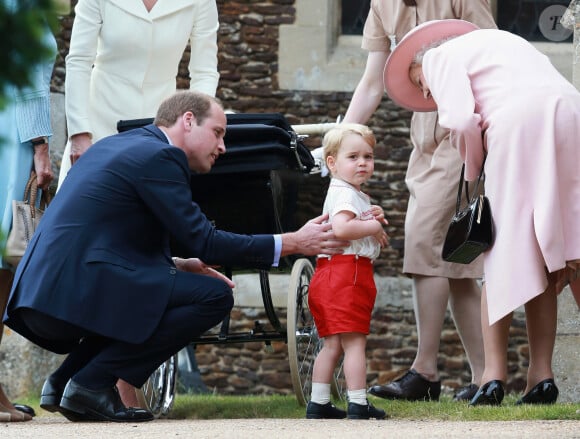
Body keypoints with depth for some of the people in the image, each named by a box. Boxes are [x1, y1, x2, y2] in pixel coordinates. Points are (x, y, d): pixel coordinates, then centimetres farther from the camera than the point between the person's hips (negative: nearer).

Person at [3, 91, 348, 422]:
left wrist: (179, 265, 19)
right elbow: (203, 242, -8)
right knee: (215, 295, -7)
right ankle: (92, 383, -10)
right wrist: (293, 243, -2)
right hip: (75, 295, -10)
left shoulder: (116, 145, 23)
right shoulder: (158, 156, -6)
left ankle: (64, 380, 14)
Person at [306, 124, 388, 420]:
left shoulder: (356, 195, 22)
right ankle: (358, 405, -11)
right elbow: (341, 228, -30)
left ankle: (318, 404, 14)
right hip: (346, 272, -11)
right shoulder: (344, 194, -12)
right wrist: (374, 226, -17)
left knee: (333, 345, 12)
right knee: (354, 341, -10)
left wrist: (372, 218, 11)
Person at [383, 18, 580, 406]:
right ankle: (541, 375, 10)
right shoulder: (500, 41, 35)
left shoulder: (439, 56, 14)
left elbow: (462, 120, -4)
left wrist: (475, 170, 11)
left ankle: (495, 374, 4)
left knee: (505, 254, 4)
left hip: (519, 123, -6)